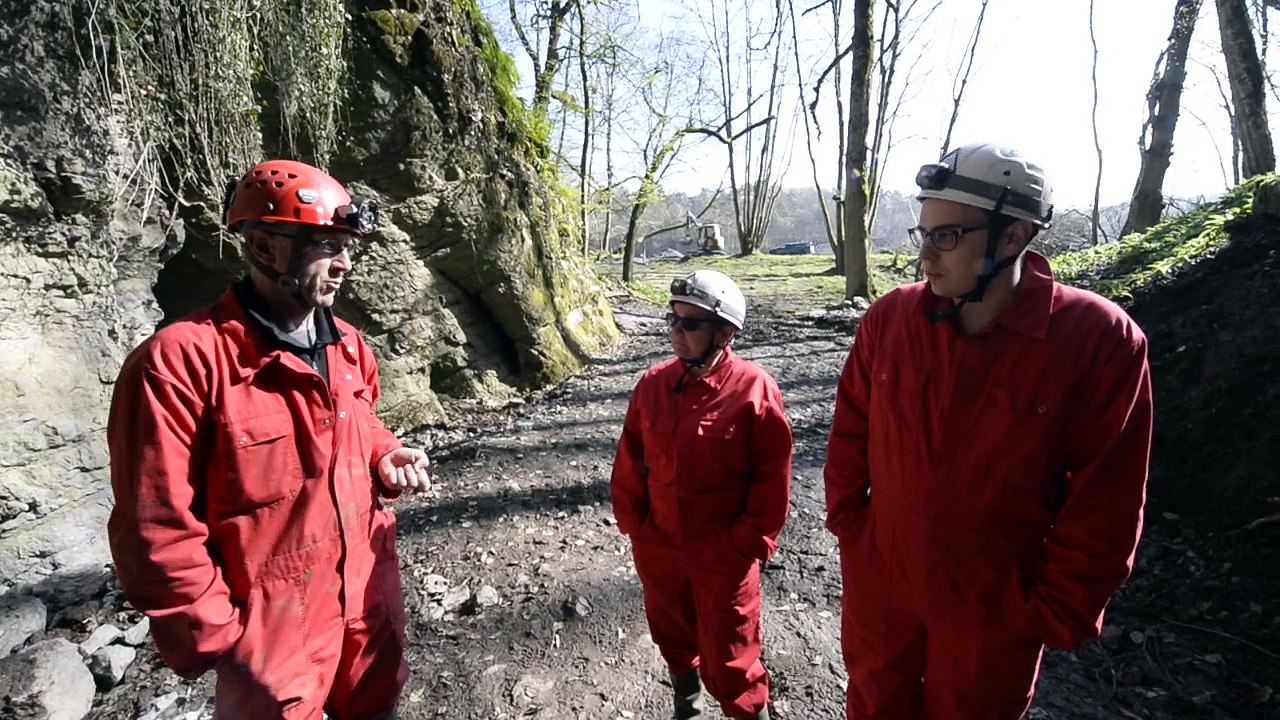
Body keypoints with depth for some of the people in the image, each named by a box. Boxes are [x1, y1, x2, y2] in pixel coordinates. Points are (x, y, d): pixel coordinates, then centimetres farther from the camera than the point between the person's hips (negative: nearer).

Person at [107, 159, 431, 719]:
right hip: (272, 653, -6)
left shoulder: (349, 346, 3)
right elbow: (157, 532, -18)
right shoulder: (180, 361, -20)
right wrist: (225, 646, -14)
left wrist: (387, 459, -4)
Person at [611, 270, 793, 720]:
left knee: (728, 661, 11)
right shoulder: (653, 383, -5)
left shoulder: (754, 390, -17)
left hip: (724, 557, -5)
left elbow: (772, 481, -12)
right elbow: (630, 460, 4)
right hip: (658, 549, 5)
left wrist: (745, 546, -11)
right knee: (673, 637, 27)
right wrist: (633, 524, 4)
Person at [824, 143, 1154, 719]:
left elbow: (1105, 505, -12)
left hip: (997, 610, -2)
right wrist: (848, 524, 1)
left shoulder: (1099, 340, -18)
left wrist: (1057, 614, -7)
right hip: (878, 585, 2)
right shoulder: (889, 317, -11)